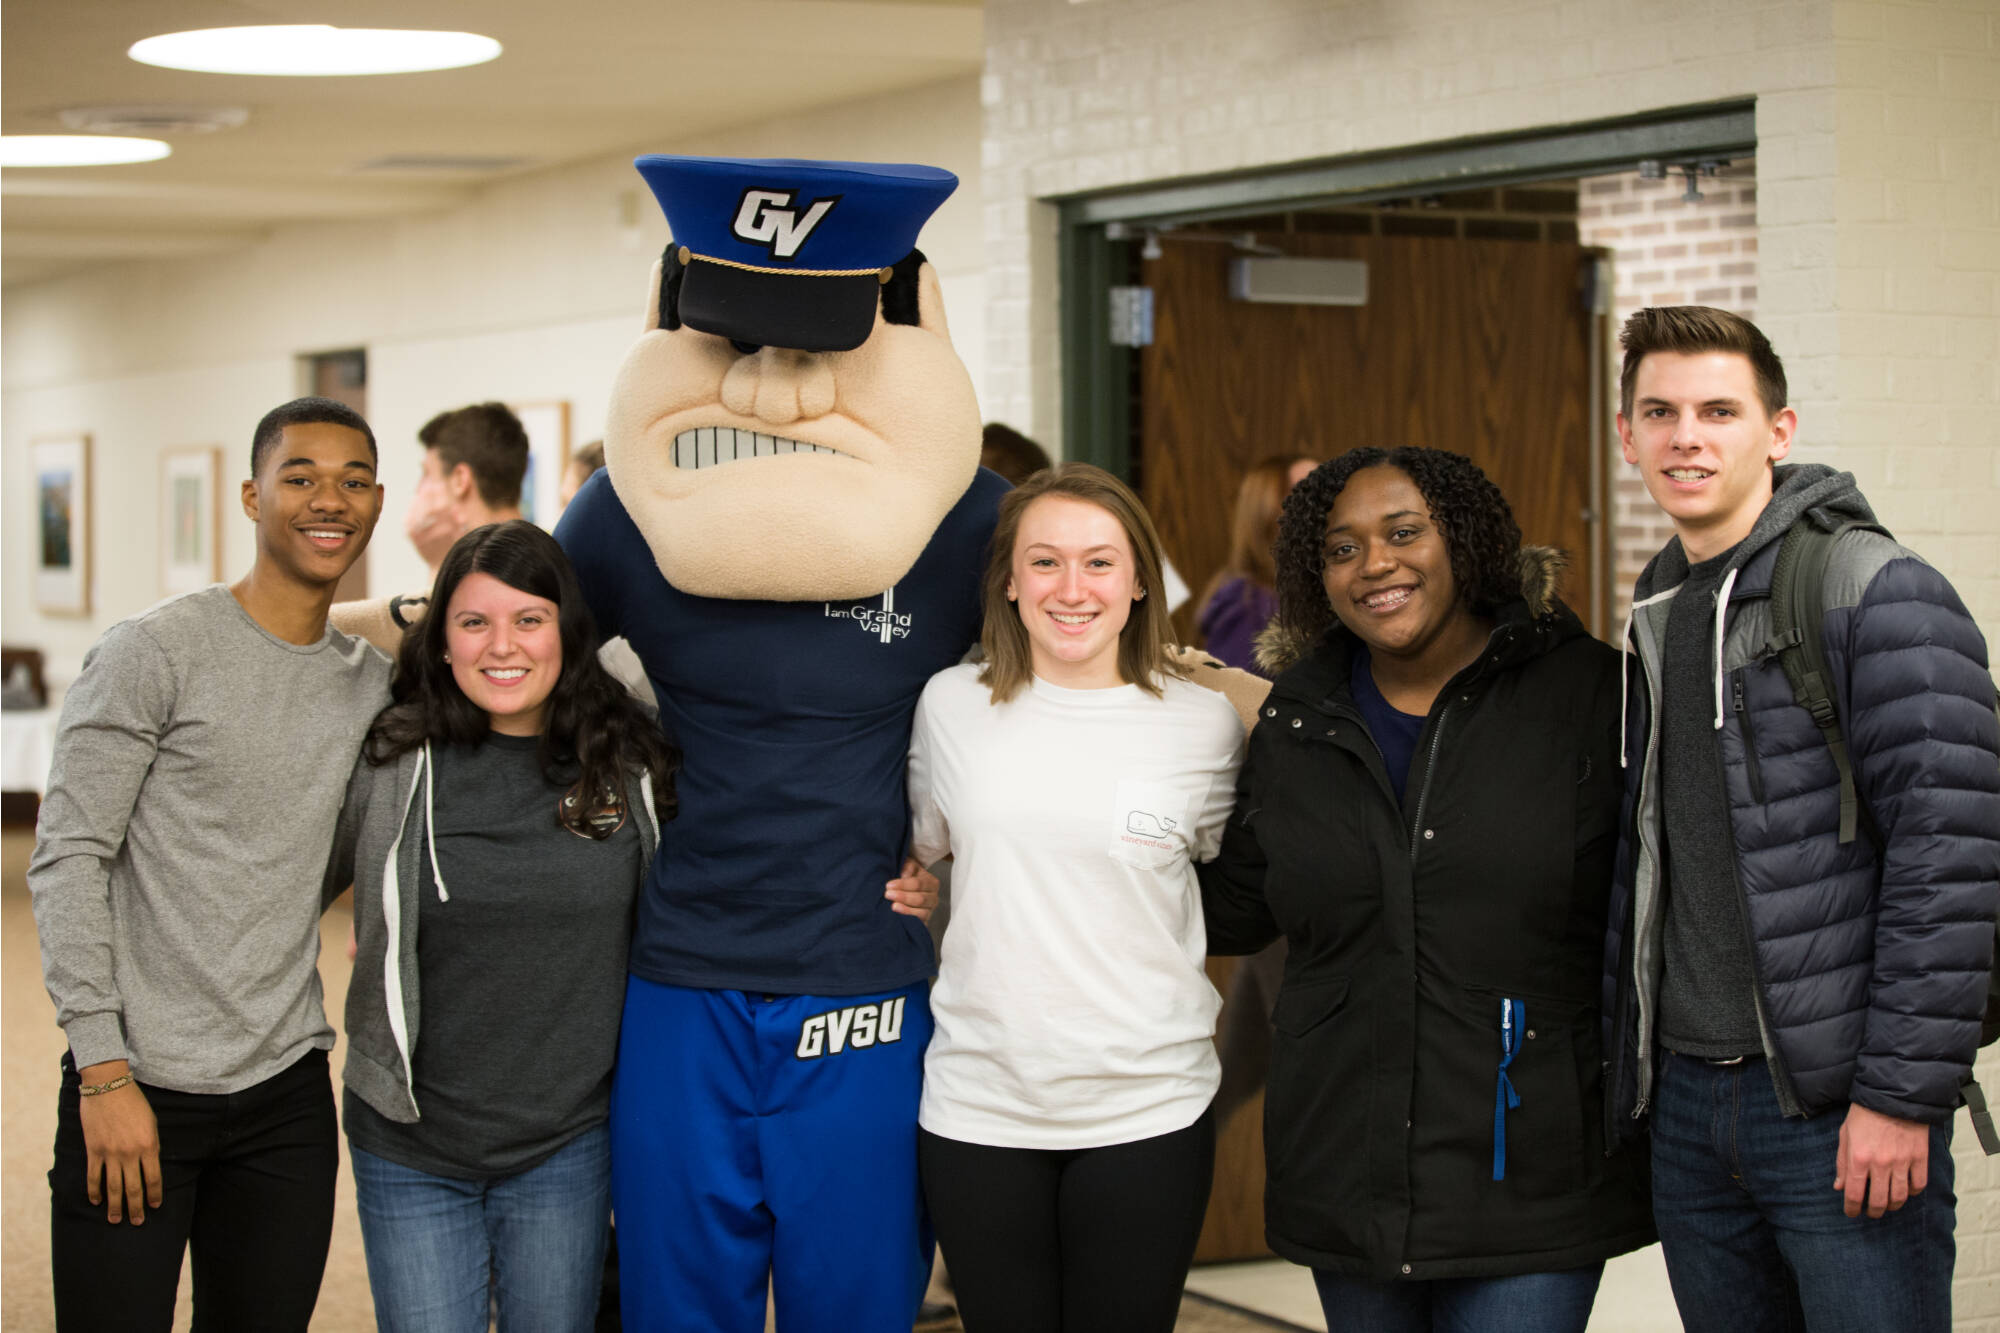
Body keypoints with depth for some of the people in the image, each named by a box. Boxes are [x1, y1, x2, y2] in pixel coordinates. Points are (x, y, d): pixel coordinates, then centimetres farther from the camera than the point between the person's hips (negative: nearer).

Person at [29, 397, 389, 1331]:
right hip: (137, 1085, -5)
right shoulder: (154, 652, -7)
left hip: (287, 1093, 5)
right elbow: (68, 858, -10)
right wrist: (104, 1067, -14)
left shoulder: (372, 684, 11)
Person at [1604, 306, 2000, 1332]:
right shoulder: (1654, 616, 14)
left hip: (1841, 1110, -7)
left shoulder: (1876, 593, -9)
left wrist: (1903, 1094, -19)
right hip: (1684, 1101, 7)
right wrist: (1625, 1067, 14)